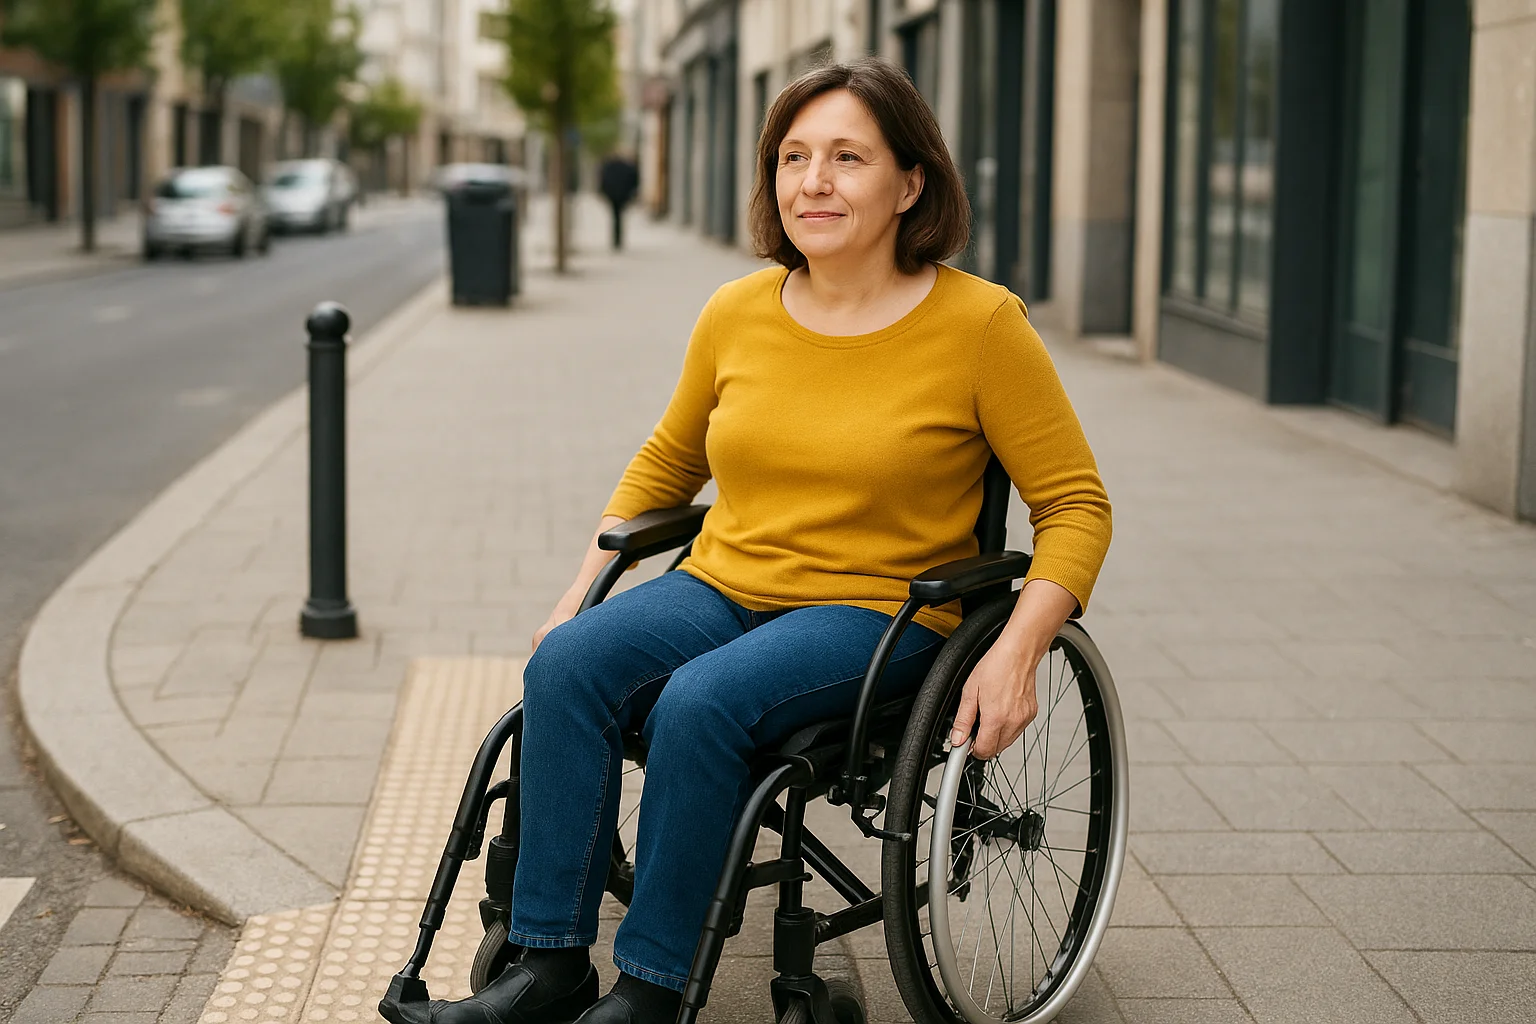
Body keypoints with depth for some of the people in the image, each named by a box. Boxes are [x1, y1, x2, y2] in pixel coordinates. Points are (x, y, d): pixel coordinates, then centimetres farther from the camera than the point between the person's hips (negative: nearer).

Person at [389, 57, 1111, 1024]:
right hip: (720, 585, 4)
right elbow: (665, 462, 21)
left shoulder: (980, 323, -7)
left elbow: (1076, 505, -4)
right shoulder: (736, 314, 5)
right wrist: (580, 591, 13)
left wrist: (1017, 652, -17)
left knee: (700, 704, -32)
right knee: (567, 664, -24)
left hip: (881, 611, -4)